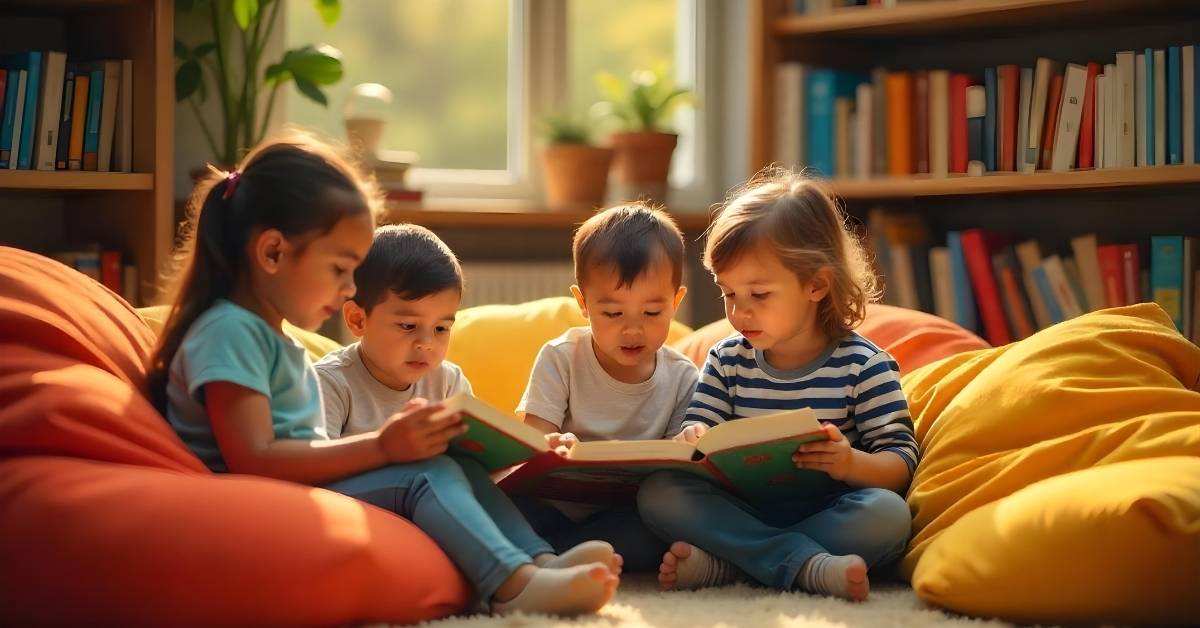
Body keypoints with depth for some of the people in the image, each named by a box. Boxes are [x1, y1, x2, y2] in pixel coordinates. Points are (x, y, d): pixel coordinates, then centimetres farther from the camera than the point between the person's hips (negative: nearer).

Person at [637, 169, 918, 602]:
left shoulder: (863, 366, -3)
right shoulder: (727, 361, 9)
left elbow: (901, 463, -8)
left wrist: (852, 464, -31)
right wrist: (692, 440, -21)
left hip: (826, 511, -3)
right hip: (741, 507, 3)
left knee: (888, 514, -34)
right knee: (658, 492, -23)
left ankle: (725, 563, -31)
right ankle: (807, 564, -34)